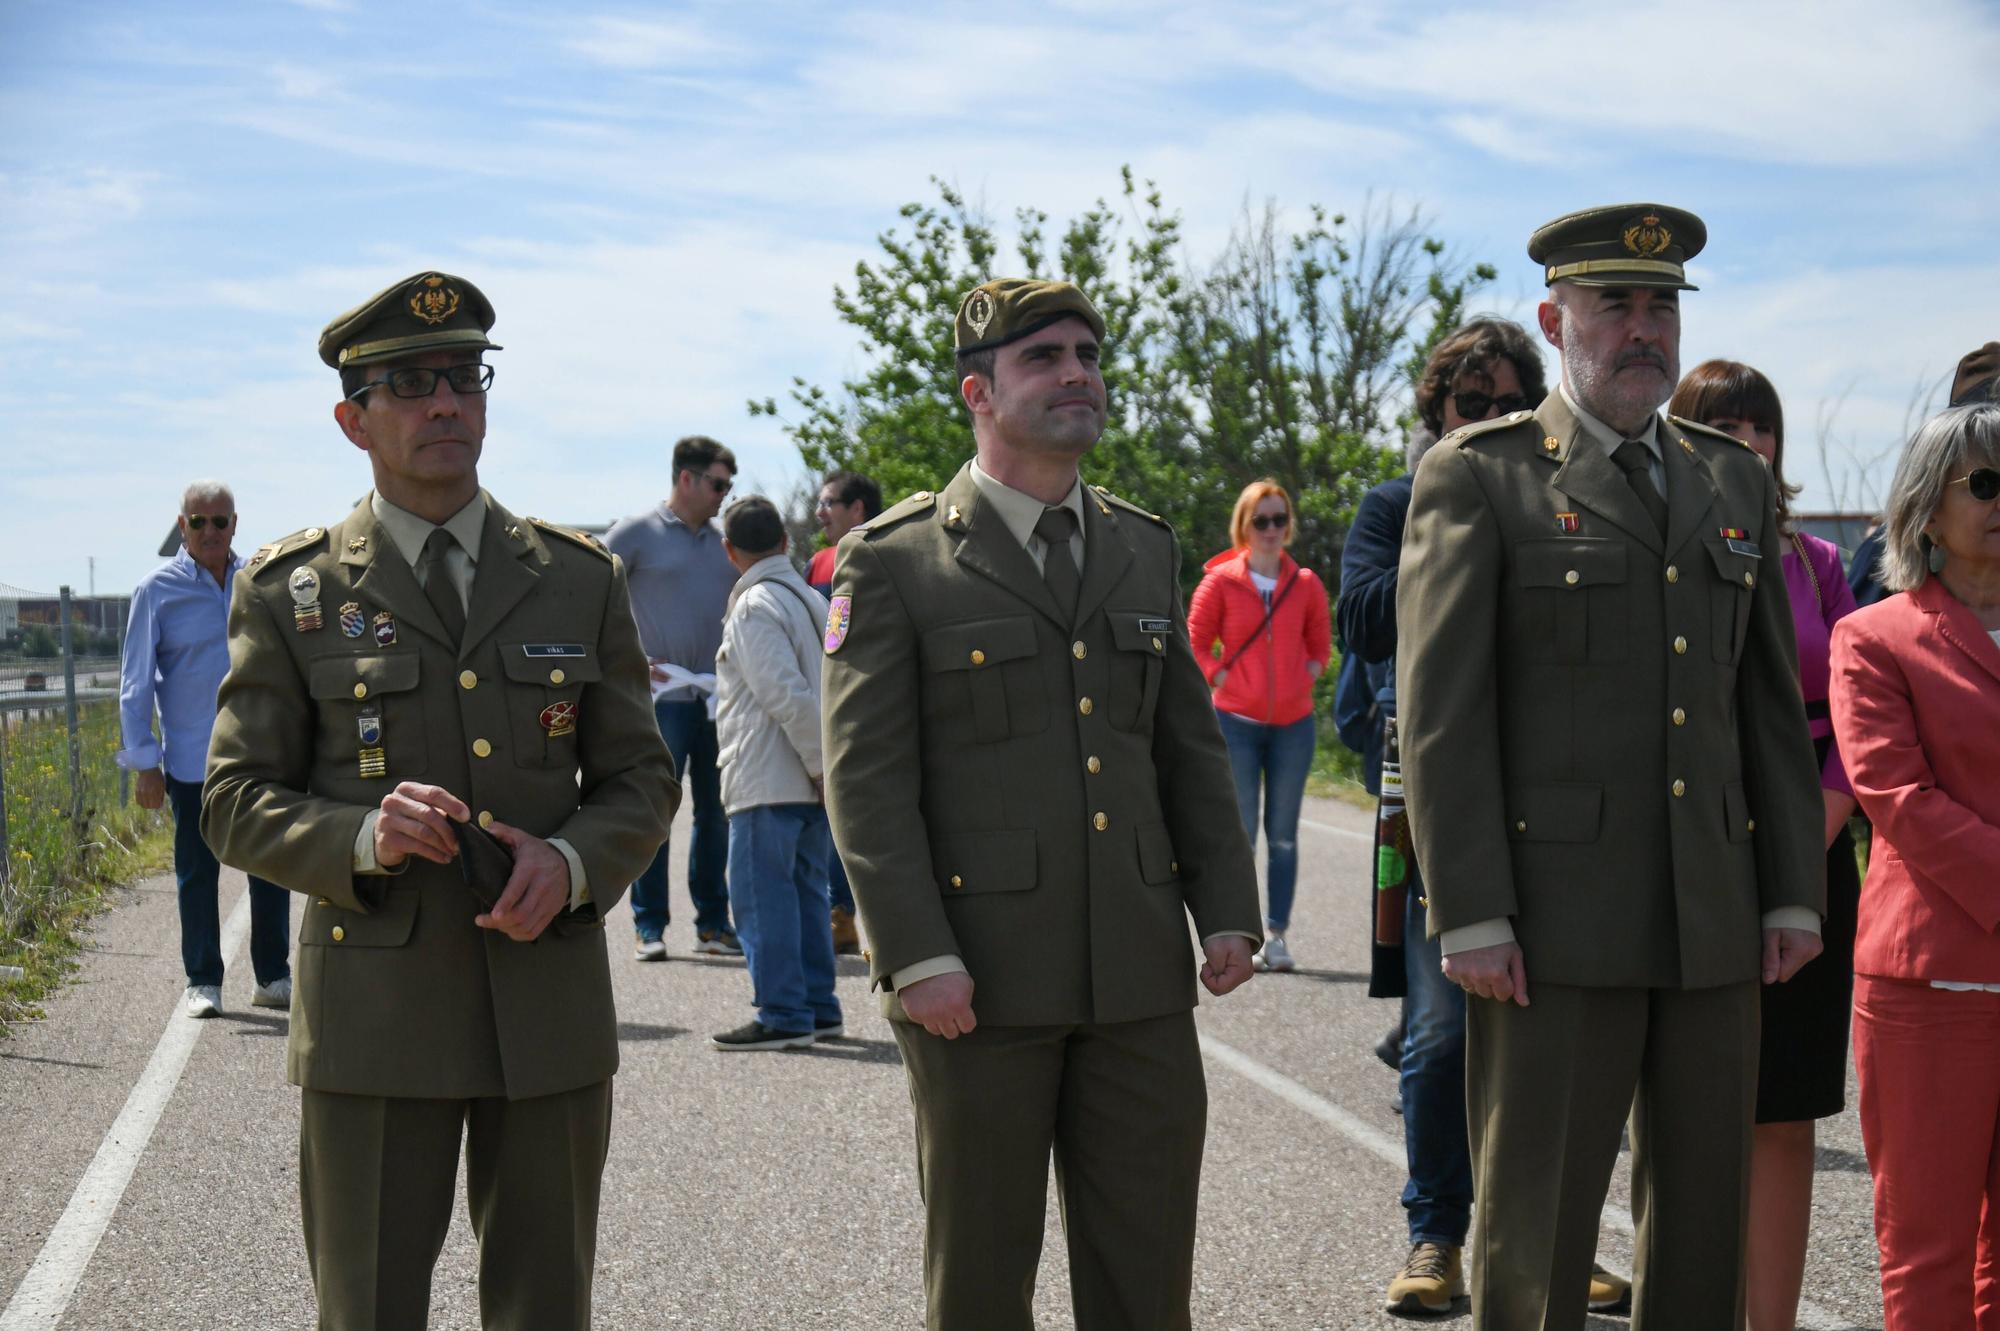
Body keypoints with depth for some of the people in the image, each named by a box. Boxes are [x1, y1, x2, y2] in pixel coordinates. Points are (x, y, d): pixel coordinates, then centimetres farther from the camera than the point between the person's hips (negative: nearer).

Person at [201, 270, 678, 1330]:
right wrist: (362, 839, -18)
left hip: (551, 1006, 2)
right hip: (373, 1014, -2)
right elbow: (236, 803, 2)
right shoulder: (289, 591, 2)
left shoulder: (580, 580, 9)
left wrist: (572, 863, -11)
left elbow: (641, 779, 11)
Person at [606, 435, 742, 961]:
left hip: (718, 697, 5)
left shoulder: (724, 542, 14)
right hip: (663, 696, -5)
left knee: (716, 811, 7)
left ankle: (713, 923, 15)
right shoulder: (637, 533, -1)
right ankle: (649, 926, 2)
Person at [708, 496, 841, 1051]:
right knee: (805, 891, 14)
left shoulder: (755, 606, -12)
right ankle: (818, 1009, 17)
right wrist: (828, 766, 16)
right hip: (811, 781, 9)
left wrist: (822, 766, -15)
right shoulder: (810, 598, 15)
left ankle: (783, 1015, -4)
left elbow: (788, 697, -20)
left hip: (768, 781, -9)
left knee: (761, 895, -4)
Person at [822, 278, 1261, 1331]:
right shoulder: (895, 563, -3)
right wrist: (920, 958, -15)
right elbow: (865, 778, -7)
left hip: (1141, 972, 4)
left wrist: (1226, 910, 5)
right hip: (979, 980, -4)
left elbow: (1191, 750, 16)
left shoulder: (1146, 552, 13)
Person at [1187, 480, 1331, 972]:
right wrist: (1222, 679, -6)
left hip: (1293, 723, 2)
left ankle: (1276, 934, 10)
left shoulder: (1305, 584, 6)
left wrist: (1307, 678, 3)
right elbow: (1194, 644, 4)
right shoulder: (1221, 581, -1)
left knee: (1283, 835, 5)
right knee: (1240, 835, -3)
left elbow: (1320, 644, 18)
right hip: (1237, 722, -2)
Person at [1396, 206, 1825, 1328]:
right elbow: (1439, 709, -7)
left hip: (1716, 927, 5)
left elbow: (1773, 702, 16)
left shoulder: (1737, 484, 16)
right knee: (1536, 1229, 0)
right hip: (1554, 925, -5)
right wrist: (1469, 918, -13)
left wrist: (1796, 894, 8)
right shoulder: (1479, 477, -1)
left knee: (1705, 1231, 10)